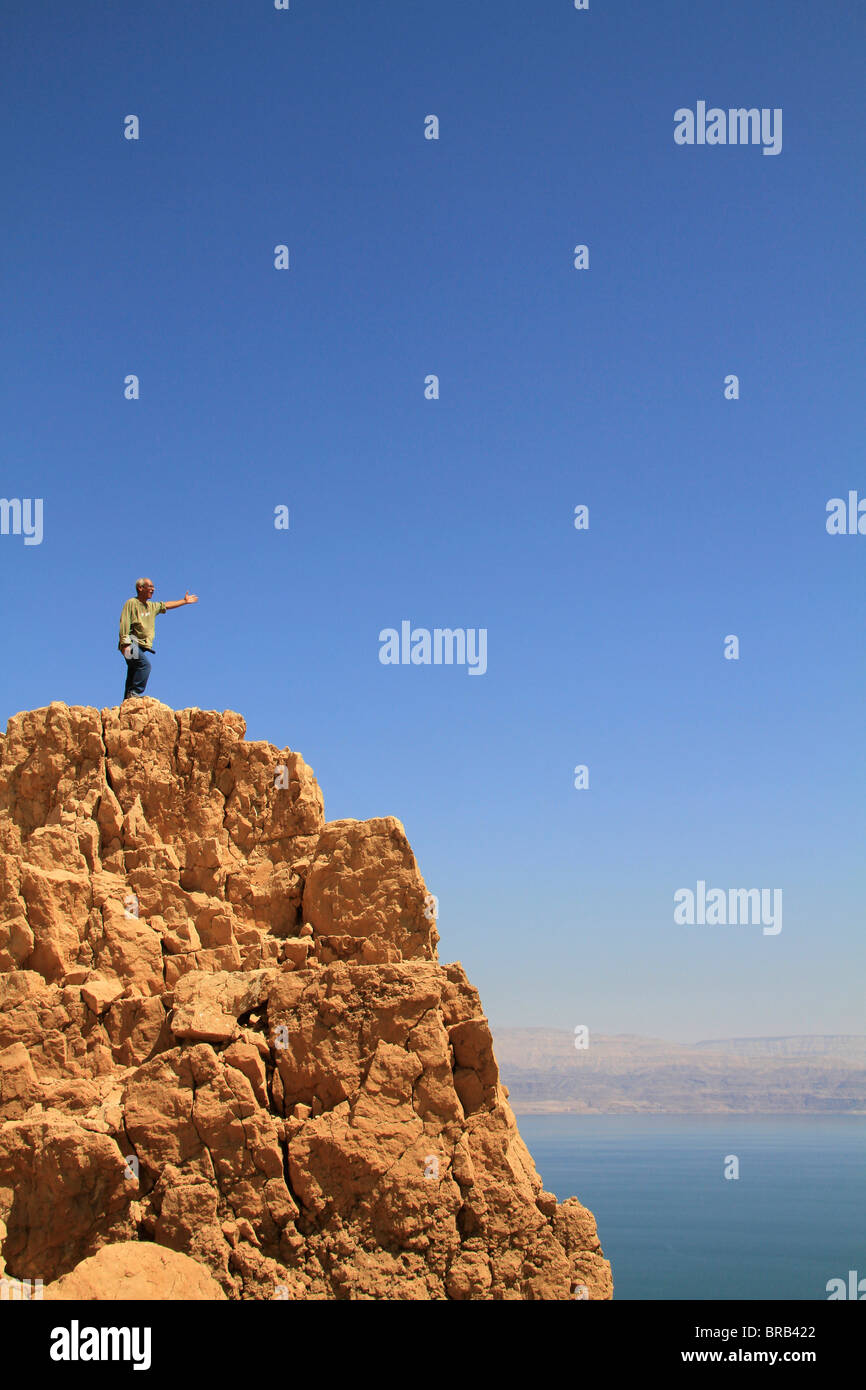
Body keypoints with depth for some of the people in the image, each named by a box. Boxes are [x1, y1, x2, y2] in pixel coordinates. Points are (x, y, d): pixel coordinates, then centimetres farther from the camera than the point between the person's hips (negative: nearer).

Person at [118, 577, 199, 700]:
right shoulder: (131, 603, -4)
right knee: (145, 664, -25)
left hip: (143, 647, 8)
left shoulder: (152, 606, 21)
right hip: (132, 644, -8)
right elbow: (124, 623, -11)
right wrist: (125, 643, -20)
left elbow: (166, 606, 38)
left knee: (133, 674, 3)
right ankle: (134, 693, -26)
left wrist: (184, 601, 44)